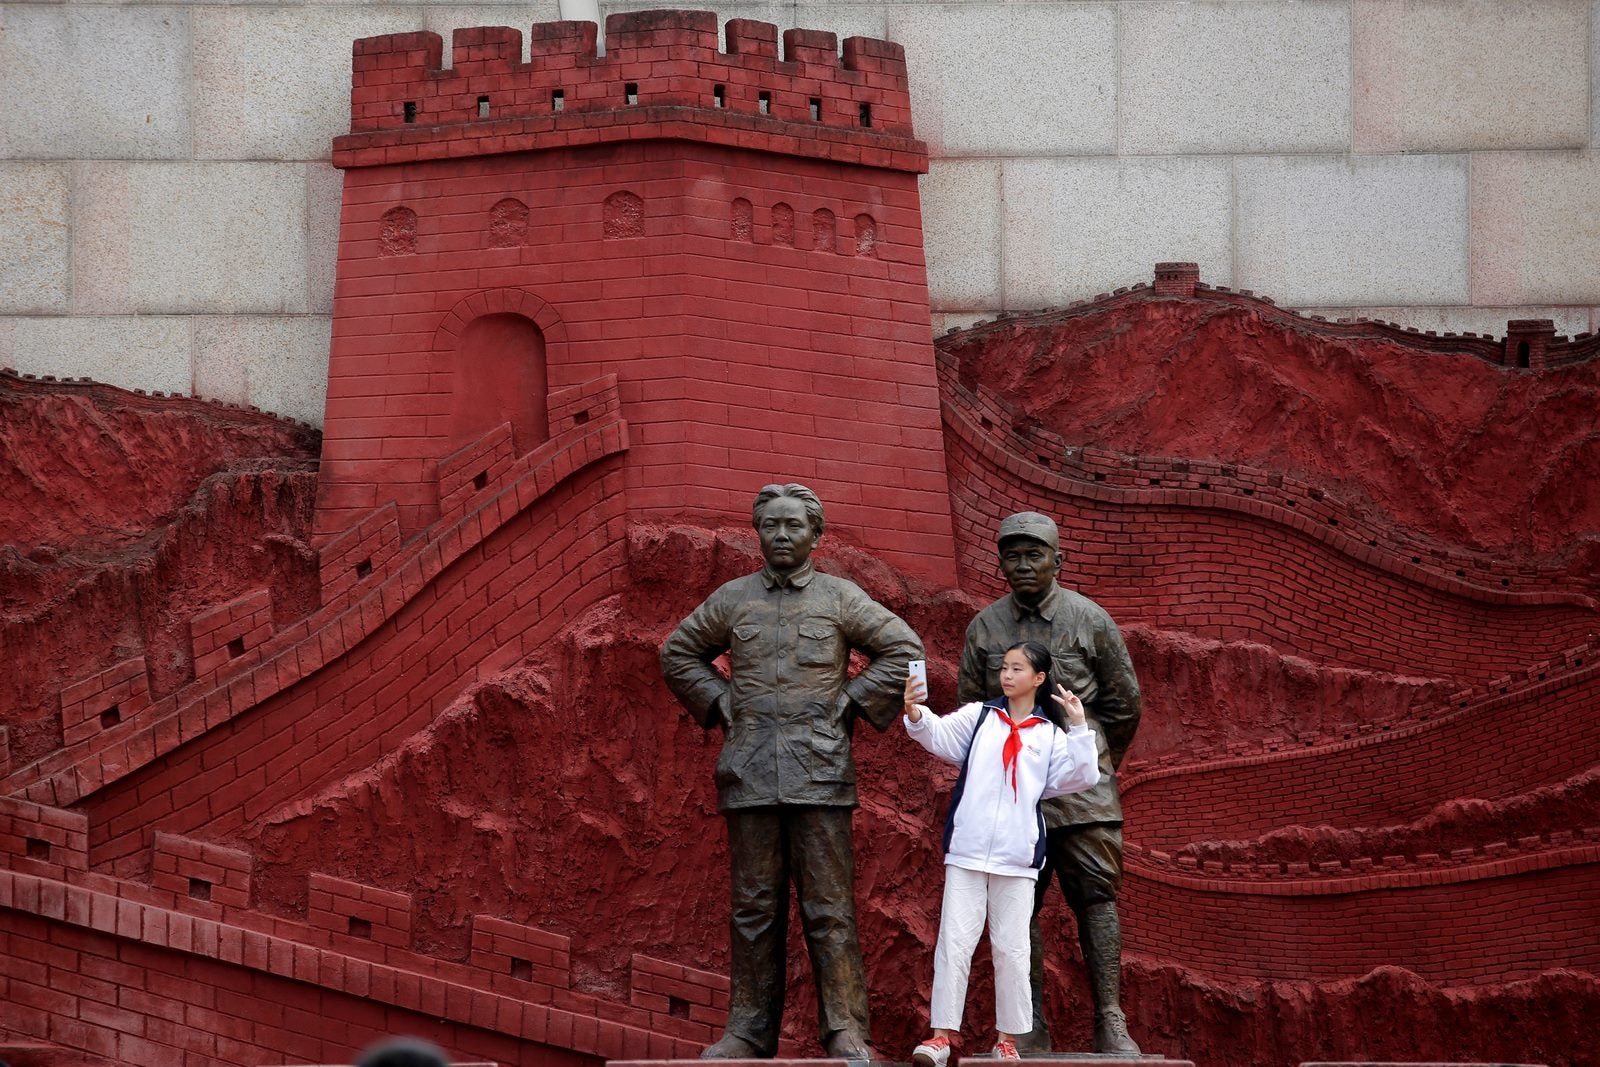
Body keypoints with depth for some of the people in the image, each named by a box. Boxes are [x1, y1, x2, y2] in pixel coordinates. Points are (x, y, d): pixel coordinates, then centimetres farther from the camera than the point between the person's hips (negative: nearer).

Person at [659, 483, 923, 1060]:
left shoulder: (842, 598, 5)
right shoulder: (732, 599, 10)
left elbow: (903, 649, 6)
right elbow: (678, 653, 21)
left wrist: (849, 704, 0)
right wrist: (720, 704, 9)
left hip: (820, 772, -2)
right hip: (750, 772, 2)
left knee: (829, 904, -4)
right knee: (753, 905, 4)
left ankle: (845, 1031, -1)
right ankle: (749, 1029, 7)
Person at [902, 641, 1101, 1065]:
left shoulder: (1050, 735, 7)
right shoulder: (979, 716, 6)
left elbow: (1082, 777, -1)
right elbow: (940, 734, -8)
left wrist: (1079, 728, -9)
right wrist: (915, 713, -28)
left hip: (1017, 859, 0)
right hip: (967, 852, 0)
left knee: (1012, 949, 5)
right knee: (954, 943, -2)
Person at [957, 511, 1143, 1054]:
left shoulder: (1091, 621, 1)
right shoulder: (985, 627, 6)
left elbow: (1123, 703, 10)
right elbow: (970, 709, 16)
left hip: (1080, 785, -2)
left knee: (1097, 898, -6)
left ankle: (1110, 1024, -7)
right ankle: (1031, 1028, 4)